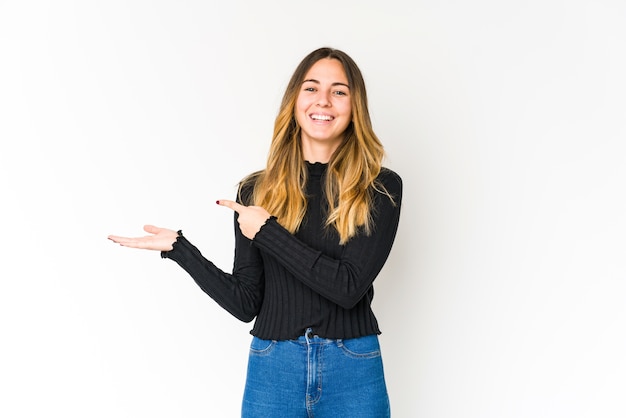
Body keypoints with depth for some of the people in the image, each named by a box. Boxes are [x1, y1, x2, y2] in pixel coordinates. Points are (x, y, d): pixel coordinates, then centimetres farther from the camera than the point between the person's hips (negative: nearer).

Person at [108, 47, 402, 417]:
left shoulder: (381, 188, -4)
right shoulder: (257, 190, 2)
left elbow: (350, 286, -15)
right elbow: (246, 302, 2)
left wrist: (268, 232, -13)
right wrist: (178, 247, -3)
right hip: (272, 371, 2)